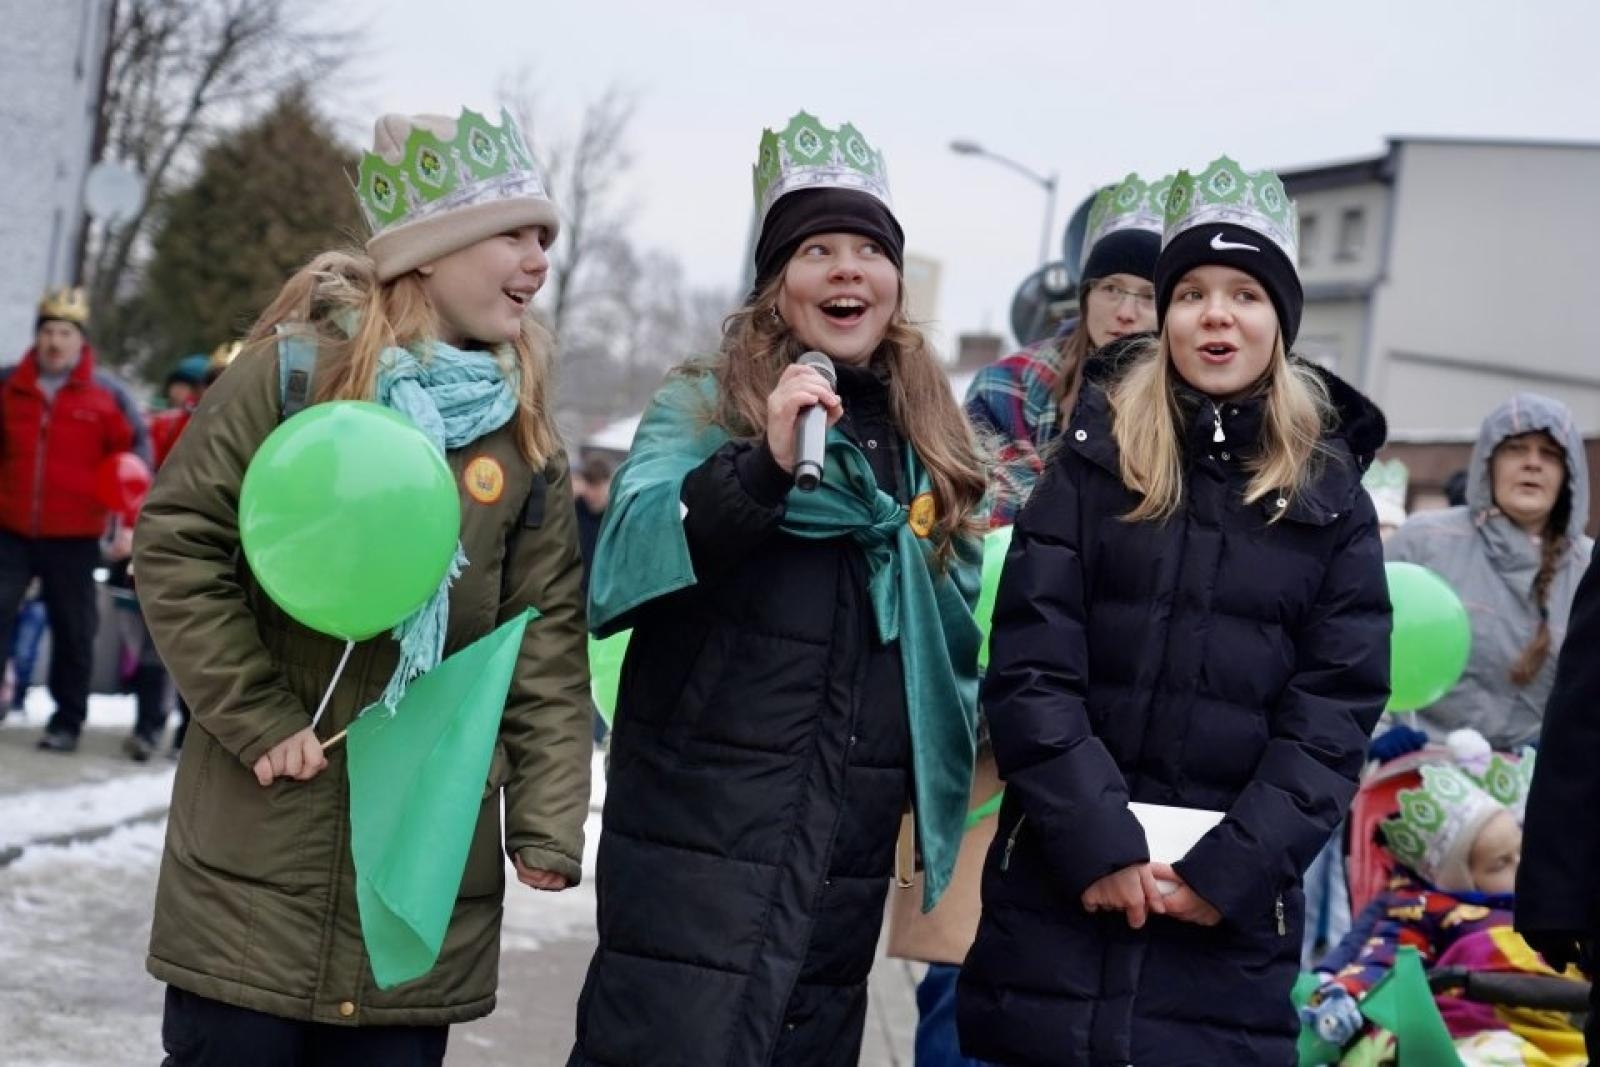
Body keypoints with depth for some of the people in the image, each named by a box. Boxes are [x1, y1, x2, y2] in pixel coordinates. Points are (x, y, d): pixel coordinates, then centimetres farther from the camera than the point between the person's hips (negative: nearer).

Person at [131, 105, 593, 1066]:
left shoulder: (527, 438, 7)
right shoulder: (294, 374, -4)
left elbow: (549, 644, 5)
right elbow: (177, 543, -5)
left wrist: (548, 825, -3)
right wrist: (258, 721, -11)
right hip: (262, 852, -3)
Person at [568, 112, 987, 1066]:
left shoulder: (932, 449, 12)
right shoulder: (703, 407, -1)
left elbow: (952, 645, 22)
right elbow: (620, 567, -18)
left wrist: (938, 799, 17)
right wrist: (763, 466, -30)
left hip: (849, 859, 5)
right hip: (701, 838, -5)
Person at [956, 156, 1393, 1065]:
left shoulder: (1332, 501, 7)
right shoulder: (1095, 462, 6)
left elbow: (1336, 712, 0)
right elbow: (1030, 668, -2)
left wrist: (1234, 866, -12)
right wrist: (1096, 841, -14)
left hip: (1232, 910, 0)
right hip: (1060, 885, 0)